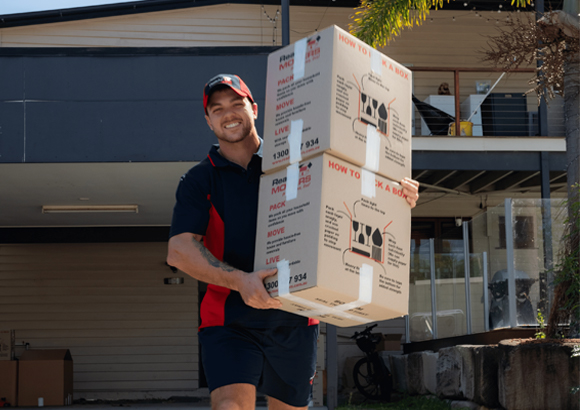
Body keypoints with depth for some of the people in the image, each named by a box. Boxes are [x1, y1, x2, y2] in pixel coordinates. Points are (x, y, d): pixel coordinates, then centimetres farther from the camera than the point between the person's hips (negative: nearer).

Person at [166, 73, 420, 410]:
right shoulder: (199, 181, 4)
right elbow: (179, 250, -10)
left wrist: (399, 193, -7)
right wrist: (240, 281, -26)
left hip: (294, 319, 2)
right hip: (230, 321, -2)